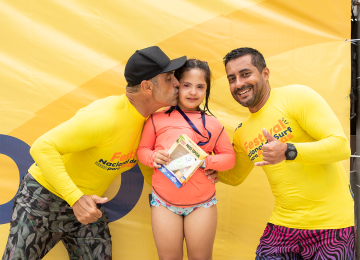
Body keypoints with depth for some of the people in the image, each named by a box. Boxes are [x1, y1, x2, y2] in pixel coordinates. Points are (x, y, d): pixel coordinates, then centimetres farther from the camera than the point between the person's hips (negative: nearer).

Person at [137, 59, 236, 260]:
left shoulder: (213, 124, 4)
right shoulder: (157, 119, 0)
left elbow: (229, 157, 5)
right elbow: (142, 150, 6)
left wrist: (206, 161, -13)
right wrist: (153, 157, -16)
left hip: (202, 203, 1)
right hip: (164, 202, 0)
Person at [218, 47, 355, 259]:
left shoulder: (296, 96, -11)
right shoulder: (242, 133, 8)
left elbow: (342, 145, -18)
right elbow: (235, 176, 24)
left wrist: (288, 152, -31)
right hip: (283, 224, 5)